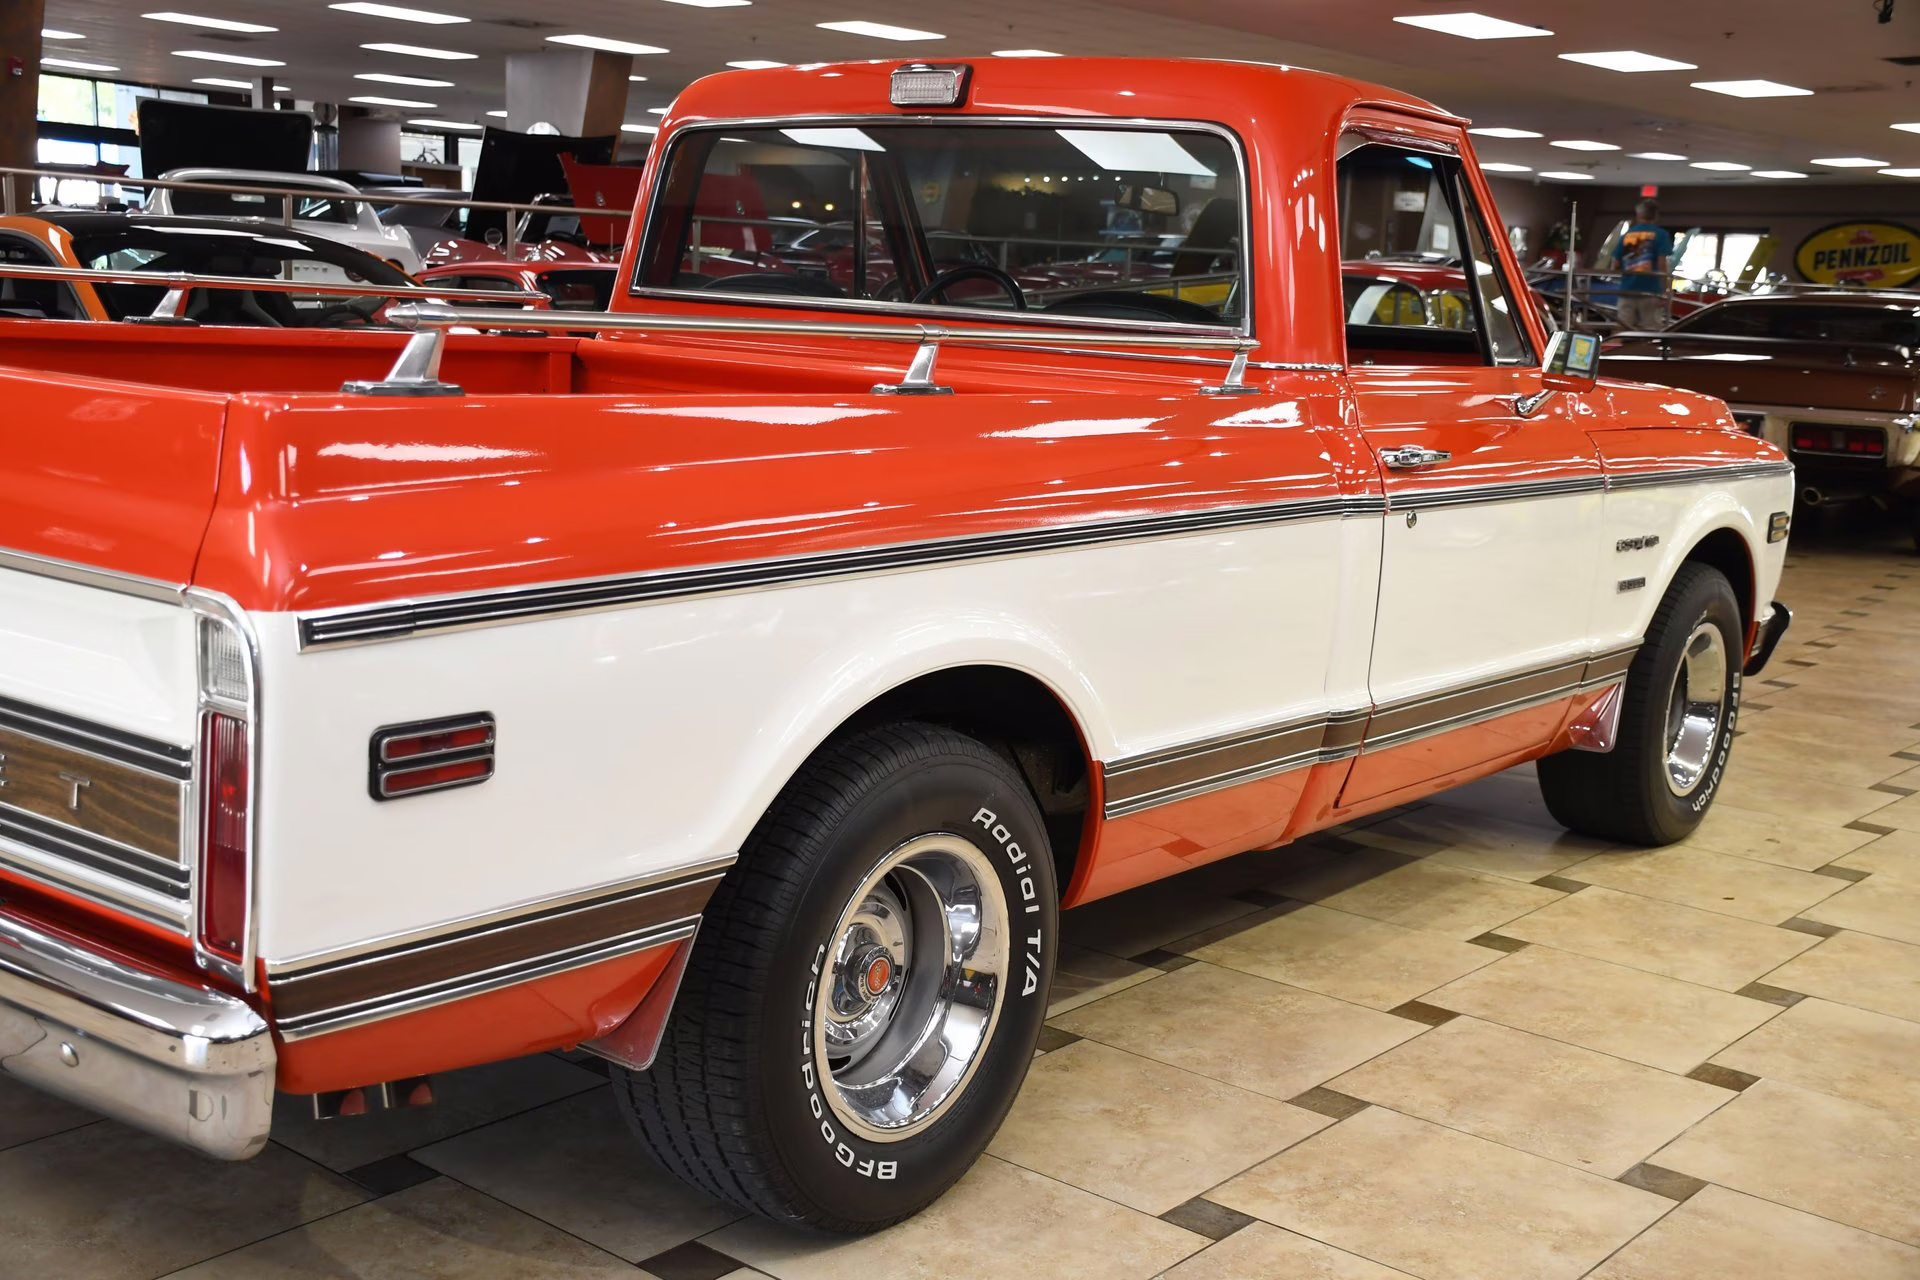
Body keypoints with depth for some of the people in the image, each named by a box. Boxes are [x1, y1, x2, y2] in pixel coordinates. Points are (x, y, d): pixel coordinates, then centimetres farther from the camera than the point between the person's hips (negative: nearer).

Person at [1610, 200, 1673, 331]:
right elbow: (1663, 265, -8)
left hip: (1627, 291, 4)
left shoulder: (1626, 235, 11)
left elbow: (1615, 266, 11)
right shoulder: (1660, 235, 0)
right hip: (1650, 291, -4)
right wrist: (1664, 292, -6)